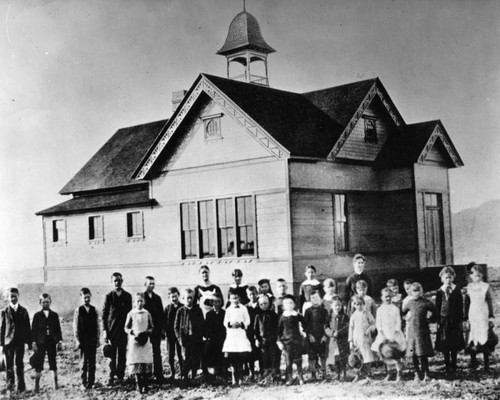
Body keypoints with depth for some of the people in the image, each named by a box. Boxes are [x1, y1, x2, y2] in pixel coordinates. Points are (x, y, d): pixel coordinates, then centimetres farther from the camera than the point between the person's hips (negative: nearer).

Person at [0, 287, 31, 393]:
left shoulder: (23, 311, 7)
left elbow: (28, 328, 8)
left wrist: (29, 342, 5)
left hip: (20, 341, 0)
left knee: (19, 363, 0)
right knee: (9, 363, 4)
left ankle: (21, 385, 6)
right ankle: (10, 382, 17)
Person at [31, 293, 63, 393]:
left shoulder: (55, 315, 8)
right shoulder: (37, 316, 4)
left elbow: (58, 329, 8)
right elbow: (34, 330, 2)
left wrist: (60, 341, 1)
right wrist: (34, 342, -5)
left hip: (52, 343, 1)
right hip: (41, 343, -1)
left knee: (53, 364, 6)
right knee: (38, 365, -3)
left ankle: (56, 383, 16)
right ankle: (37, 385, 2)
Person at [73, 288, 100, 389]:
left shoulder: (94, 310, 6)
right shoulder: (78, 310, 0)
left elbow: (97, 326, 9)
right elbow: (75, 327, 0)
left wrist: (98, 339, 4)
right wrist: (77, 341, -6)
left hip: (93, 340, 2)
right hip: (83, 340, -2)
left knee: (92, 362, 3)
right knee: (84, 362, 0)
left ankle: (91, 382, 10)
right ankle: (84, 382, 8)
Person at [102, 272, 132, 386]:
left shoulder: (127, 296, 7)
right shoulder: (109, 296, 2)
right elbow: (104, 314, 1)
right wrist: (105, 331, -6)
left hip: (123, 329, 2)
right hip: (112, 330, -2)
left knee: (122, 354, 5)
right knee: (112, 355, -3)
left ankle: (120, 375, 13)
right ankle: (111, 377, -1)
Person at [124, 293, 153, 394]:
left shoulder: (147, 314, 6)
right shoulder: (131, 314, 3)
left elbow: (151, 328, 12)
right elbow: (126, 328, 6)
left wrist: (147, 332, -8)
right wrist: (133, 332, -11)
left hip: (145, 342, 1)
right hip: (134, 341, -1)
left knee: (146, 363, -7)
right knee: (136, 362, -5)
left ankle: (145, 385, -2)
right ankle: (138, 385, 4)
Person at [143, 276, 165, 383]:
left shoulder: (157, 298, 12)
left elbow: (161, 314, 12)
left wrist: (162, 329, 5)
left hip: (156, 330, 2)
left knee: (157, 353, 1)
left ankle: (158, 375, 2)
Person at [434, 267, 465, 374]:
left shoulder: (457, 290, -1)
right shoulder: (440, 291, -1)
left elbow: (460, 306, 2)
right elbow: (437, 307, 2)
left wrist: (461, 320, -1)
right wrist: (438, 321, -3)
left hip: (455, 320, 0)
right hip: (444, 320, 0)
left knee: (454, 345, 6)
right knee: (445, 345, 4)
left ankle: (453, 365, 16)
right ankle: (447, 365, 14)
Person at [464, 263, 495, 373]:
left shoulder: (485, 286, -1)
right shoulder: (469, 287, 5)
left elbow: (489, 302, 3)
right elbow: (467, 302, 9)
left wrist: (491, 316, 2)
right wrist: (466, 317, 7)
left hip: (483, 316, -2)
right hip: (472, 315, 2)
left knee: (484, 339, -3)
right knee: (472, 340, 0)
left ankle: (486, 364, 4)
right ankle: (473, 362, 13)